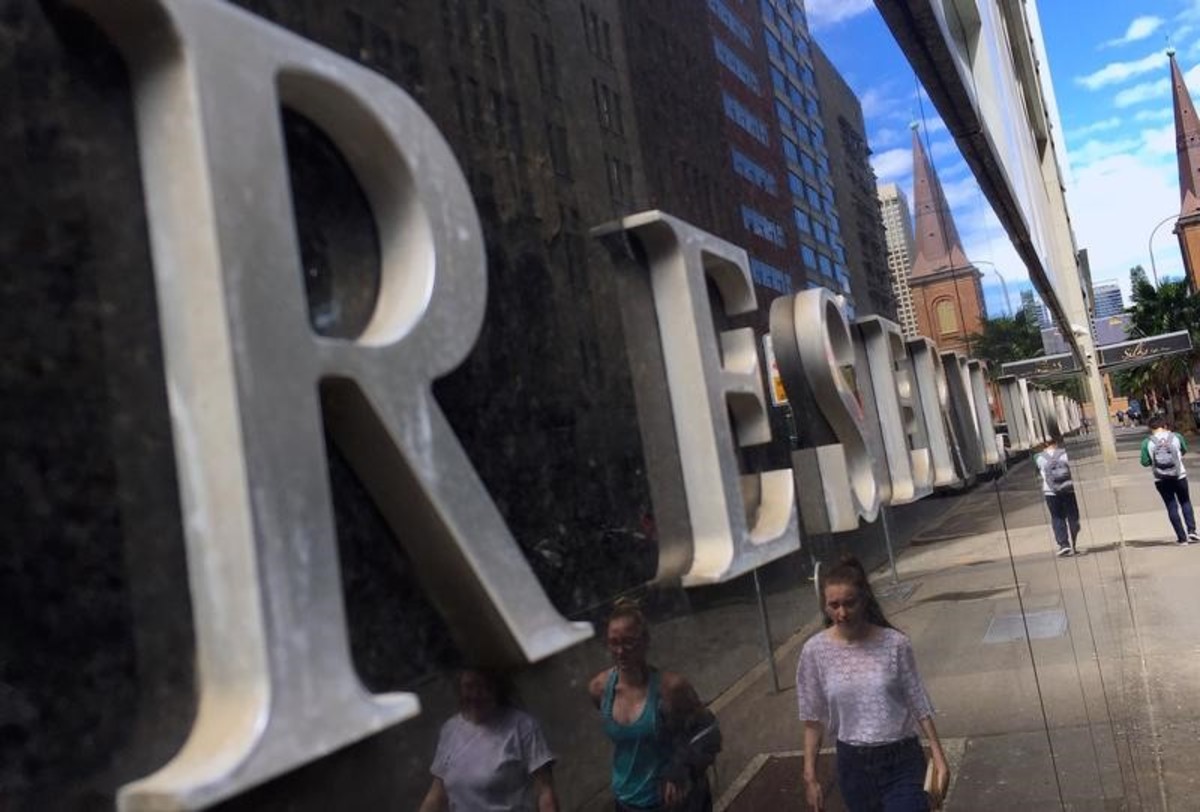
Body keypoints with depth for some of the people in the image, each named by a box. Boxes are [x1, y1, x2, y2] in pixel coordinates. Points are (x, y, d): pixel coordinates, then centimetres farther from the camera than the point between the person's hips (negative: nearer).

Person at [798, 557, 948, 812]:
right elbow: (813, 719, -1)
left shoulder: (894, 643, -11)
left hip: (901, 761, -2)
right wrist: (810, 777, 0)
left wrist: (939, 759, -4)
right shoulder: (815, 650, -9)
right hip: (853, 764, 2)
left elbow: (919, 706, -3)